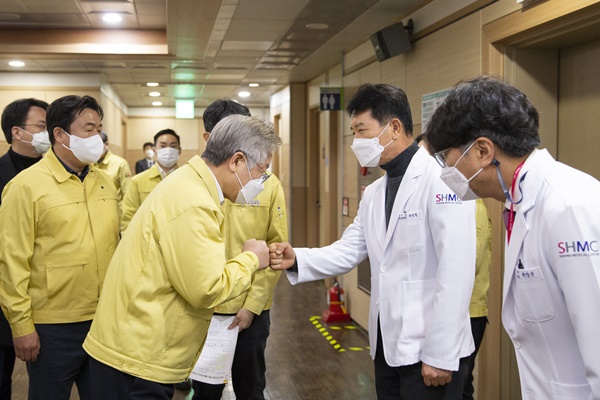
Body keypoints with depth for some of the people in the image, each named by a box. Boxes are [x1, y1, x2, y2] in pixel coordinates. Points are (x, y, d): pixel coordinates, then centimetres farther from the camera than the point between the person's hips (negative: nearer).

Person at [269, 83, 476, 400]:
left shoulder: (441, 180, -16)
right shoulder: (373, 193, 12)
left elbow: (456, 272, -20)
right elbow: (348, 252, 9)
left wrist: (441, 355, -19)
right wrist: (296, 259, -8)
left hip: (428, 349, -8)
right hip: (387, 344, 8)